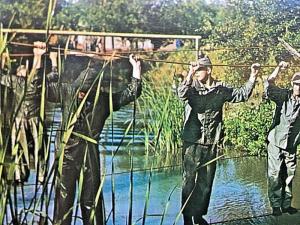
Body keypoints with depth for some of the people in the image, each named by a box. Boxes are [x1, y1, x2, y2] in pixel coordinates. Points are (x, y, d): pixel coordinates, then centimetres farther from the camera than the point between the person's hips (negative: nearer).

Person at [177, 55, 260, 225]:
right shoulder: (192, 87, -5)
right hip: (192, 142, -3)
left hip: (211, 143, 3)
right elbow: (182, 94, -26)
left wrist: (253, 77, 6)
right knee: (189, 180, 1)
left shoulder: (221, 89, 5)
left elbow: (242, 94, 14)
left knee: (206, 182, 11)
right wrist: (190, 73, -36)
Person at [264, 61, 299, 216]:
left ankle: (286, 205, 21)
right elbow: (269, 85, -17)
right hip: (276, 142, -2)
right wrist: (279, 69, -30)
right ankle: (276, 205, 7)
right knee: (274, 175, -1)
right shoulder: (283, 95, -5)